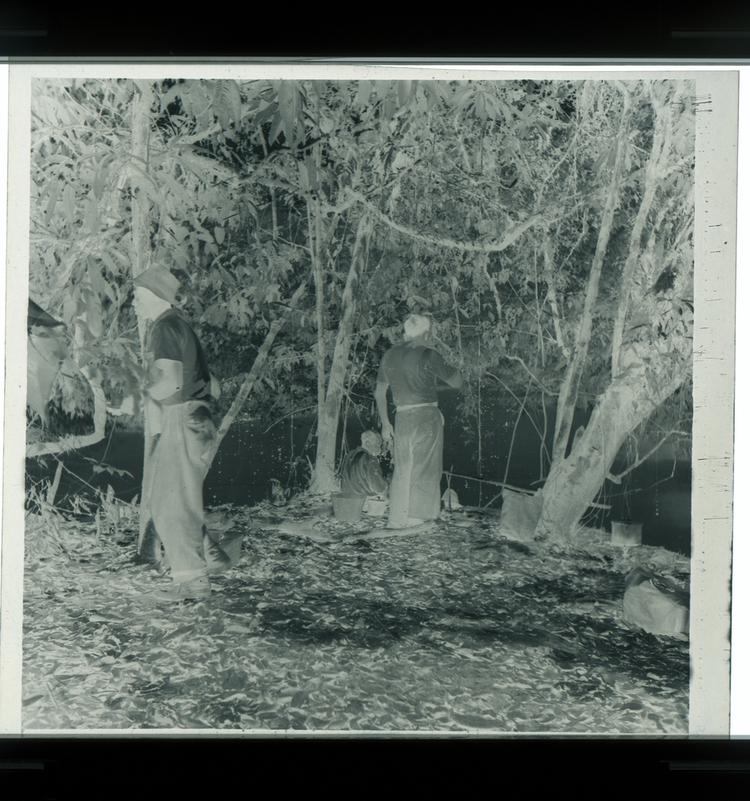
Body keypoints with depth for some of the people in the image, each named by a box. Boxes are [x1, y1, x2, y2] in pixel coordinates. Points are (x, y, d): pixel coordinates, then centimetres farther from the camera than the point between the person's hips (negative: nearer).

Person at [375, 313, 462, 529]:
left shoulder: (390, 356, 9)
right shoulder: (428, 356, -10)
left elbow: (379, 392, 13)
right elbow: (458, 382, -5)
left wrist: (385, 423, 20)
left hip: (402, 417, 6)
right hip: (426, 416, -5)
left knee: (402, 470, 16)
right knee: (423, 469, 6)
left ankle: (397, 518, 21)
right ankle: (412, 518, 10)